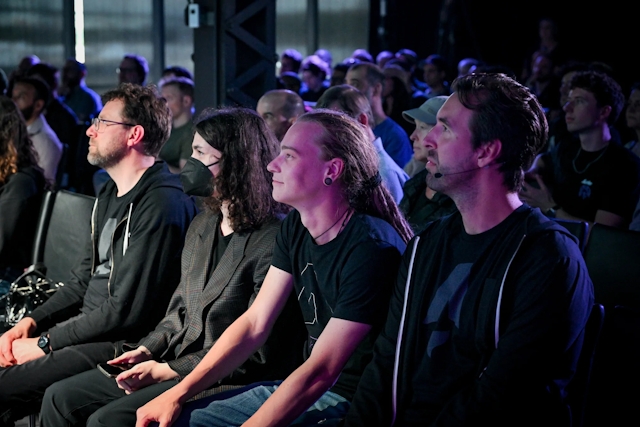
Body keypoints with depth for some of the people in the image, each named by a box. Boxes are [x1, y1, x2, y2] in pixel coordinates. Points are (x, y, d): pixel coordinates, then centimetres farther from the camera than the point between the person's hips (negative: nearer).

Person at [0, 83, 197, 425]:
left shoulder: (161, 205, -19)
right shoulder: (112, 193, 15)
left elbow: (125, 311, -21)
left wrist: (45, 343, -14)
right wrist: (32, 321, 6)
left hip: (120, 344, -10)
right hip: (88, 325, 10)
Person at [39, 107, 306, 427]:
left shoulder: (273, 241, -17)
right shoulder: (202, 225, 12)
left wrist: (167, 371, -16)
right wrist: (147, 351, 2)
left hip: (227, 383, -9)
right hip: (178, 361, 9)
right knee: (60, 398, 2)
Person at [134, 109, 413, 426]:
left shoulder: (372, 248, -23)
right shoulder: (296, 228, 3)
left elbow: (320, 371, -25)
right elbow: (255, 323, 6)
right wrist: (178, 393, -2)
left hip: (352, 400, -8)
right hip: (305, 385, 8)